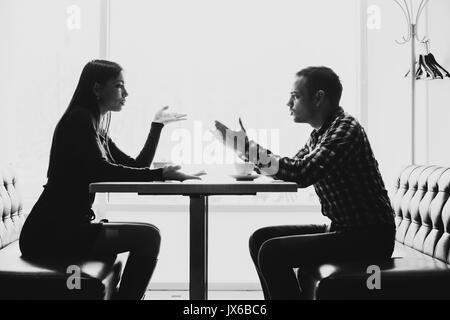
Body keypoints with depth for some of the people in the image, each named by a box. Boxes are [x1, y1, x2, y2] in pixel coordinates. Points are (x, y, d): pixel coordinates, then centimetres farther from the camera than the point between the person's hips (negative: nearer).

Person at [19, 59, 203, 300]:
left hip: (68, 227, 10)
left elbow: (136, 167, 20)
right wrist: (161, 175, -26)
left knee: (148, 234, 11)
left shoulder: (97, 130, 19)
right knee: (148, 237, -14)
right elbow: (101, 172, -22)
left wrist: (157, 126, 18)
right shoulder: (79, 119, -9)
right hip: (52, 233, -10)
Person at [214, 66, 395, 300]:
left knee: (273, 252, -19)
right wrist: (244, 146, 4)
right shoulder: (321, 133, 12)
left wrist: (245, 146, -24)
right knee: (261, 238, 6)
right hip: (343, 228, 9)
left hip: (369, 236, -9)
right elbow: (291, 169, 16)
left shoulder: (345, 129, -18)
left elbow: (301, 173, -29)